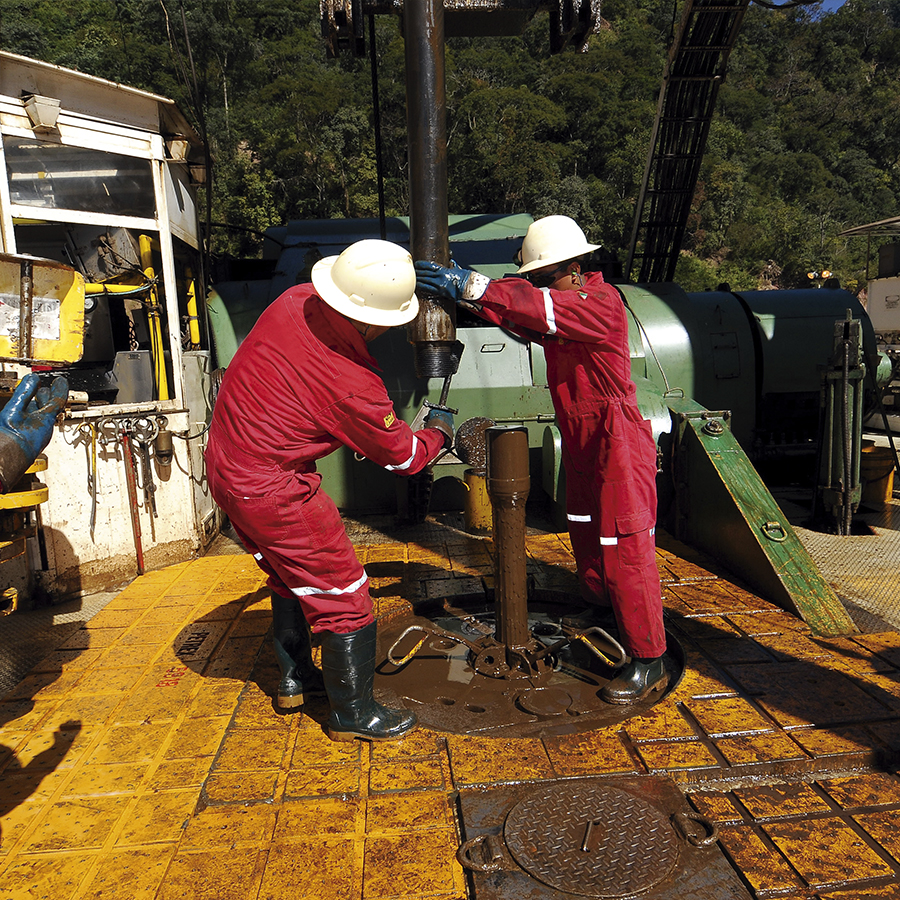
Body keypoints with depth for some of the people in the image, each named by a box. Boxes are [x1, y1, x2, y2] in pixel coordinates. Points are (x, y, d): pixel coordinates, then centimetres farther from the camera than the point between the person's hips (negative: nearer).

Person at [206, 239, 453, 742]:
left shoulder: (296, 301, -7)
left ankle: (295, 679, 42)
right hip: (272, 490, -9)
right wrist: (439, 432, 11)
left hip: (225, 468, 9)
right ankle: (354, 715, 20)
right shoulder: (354, 387, -26)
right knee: (344, 596, 5)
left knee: (291, 575, 26)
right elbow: (403, 456, -9)